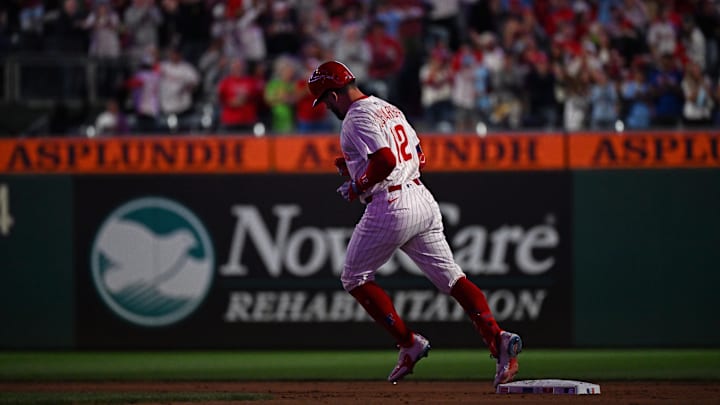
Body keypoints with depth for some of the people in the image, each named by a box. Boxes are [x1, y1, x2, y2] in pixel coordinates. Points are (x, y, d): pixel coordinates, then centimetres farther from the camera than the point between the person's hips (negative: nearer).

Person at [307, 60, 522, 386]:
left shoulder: (357, 118, -10)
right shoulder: (389, 109, 20)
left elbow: (385, 160, -24)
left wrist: (357, 186, -8)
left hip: (390, 205, -9)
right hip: (423, 199, 9)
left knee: (354, 278, 10)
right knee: (451, 278, 3)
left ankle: (409, 343, 3)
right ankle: (497, 339, -16)